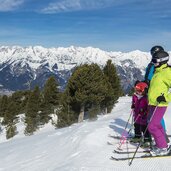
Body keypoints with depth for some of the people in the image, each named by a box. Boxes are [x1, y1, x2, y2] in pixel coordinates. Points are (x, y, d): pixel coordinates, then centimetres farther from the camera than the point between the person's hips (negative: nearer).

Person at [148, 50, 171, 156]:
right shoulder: (158, 71, 14)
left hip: (159, 105, -9)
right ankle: (162, 145, 27)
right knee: (156, 125, 15)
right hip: (153, 104, 9)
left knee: (152, 126, -8)